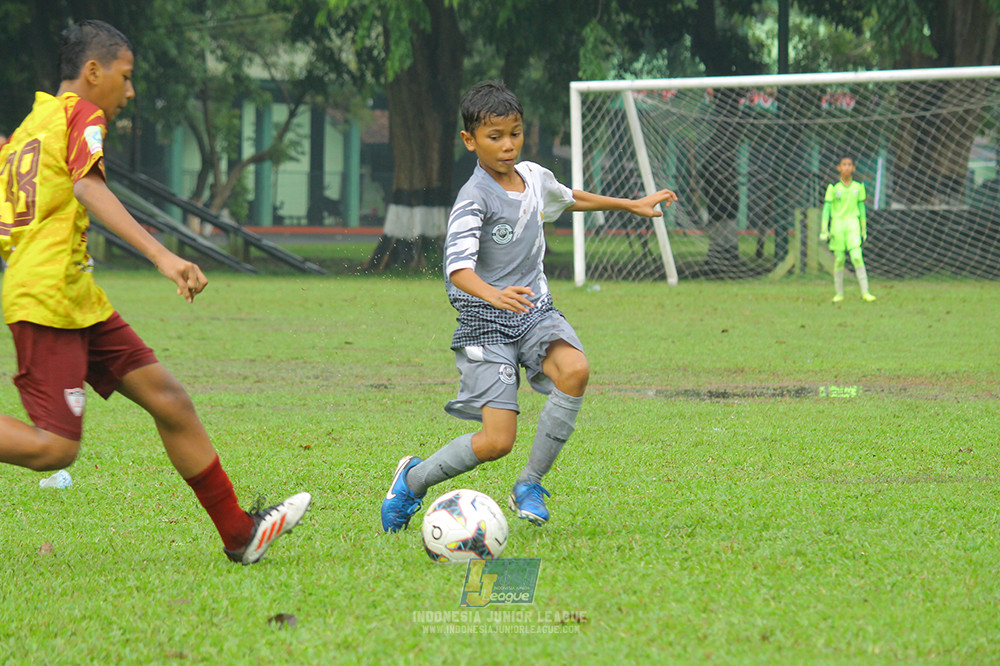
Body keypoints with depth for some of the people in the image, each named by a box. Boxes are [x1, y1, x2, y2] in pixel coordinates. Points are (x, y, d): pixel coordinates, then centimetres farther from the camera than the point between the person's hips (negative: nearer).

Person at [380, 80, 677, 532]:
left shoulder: (534, 177, 7)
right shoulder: (475, 198, -16)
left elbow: (568, 199, 31)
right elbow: (457, 266, -29)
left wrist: (632, 205, 39)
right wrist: (492, 294, -48)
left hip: (535, 312, 6)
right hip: (486, 325, -6)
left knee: (574, 370, -27)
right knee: (497, 441, -15)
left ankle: (529, 486, -9)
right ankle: (413, 479, 15)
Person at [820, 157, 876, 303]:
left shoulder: (858, 187, 5)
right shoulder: (833, 187, -1)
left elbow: (861, 207, 12)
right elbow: (826, 208, -2)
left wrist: (864, 229, 14)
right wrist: (824, 230, -8)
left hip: (853, 225, 1)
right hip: (837, 224, -1)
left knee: (856, 257, -13)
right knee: (839, 259, 1)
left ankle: (865, 292, -13)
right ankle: (838, 293, 12)